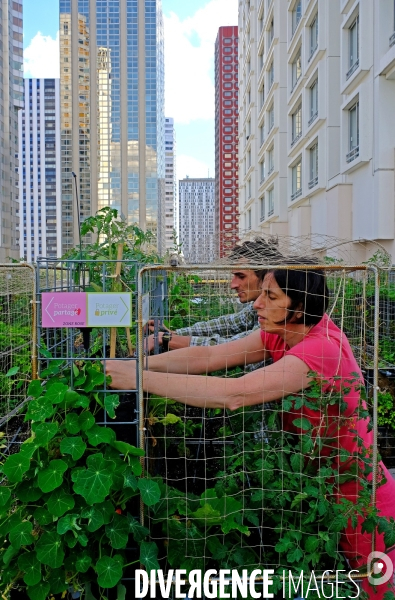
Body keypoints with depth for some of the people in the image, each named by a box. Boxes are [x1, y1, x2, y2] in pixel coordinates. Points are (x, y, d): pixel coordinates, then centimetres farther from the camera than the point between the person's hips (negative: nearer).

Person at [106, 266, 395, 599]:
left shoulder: (324, 348, -31)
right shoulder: (283, 335, -5)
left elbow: (233, 394, -40)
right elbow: (209, 355, -11)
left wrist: (141, 379, -35)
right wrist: (134, 365, -20)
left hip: (357, 498, -7)